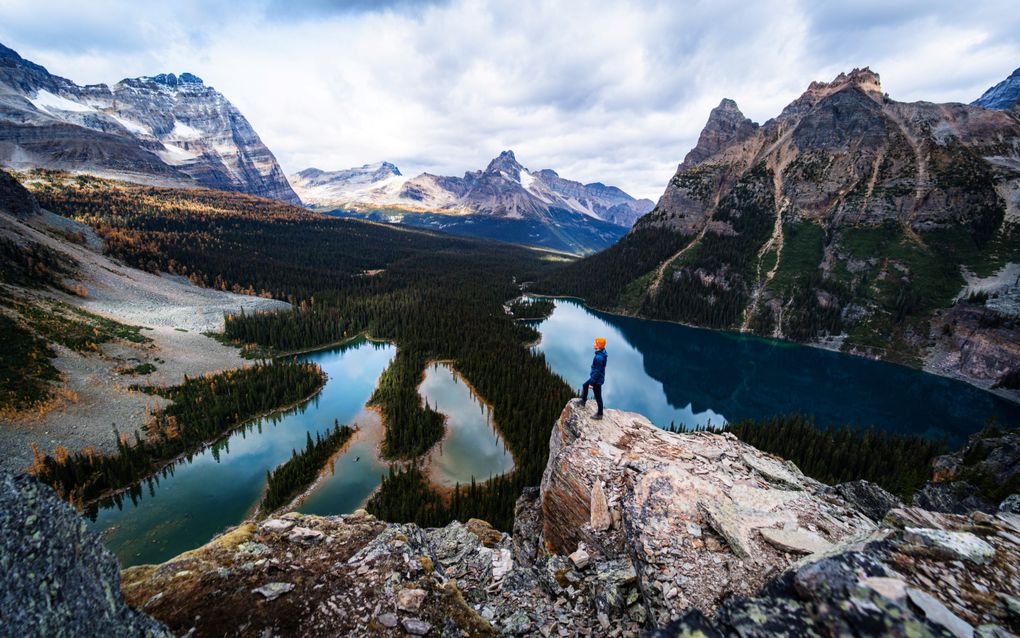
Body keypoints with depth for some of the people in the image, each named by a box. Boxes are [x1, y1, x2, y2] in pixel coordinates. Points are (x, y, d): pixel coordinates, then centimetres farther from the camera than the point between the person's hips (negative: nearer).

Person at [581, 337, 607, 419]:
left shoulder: (599, 358, -33)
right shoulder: (602, 352, -3)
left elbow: (597, 371, -26)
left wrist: (592, 383, -18)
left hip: (597, 380, -10)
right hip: (595, 376, 10)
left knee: (598, 397, 6)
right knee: (585, 385, 27)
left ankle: (599, 414, 23)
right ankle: (583, 401, 47)